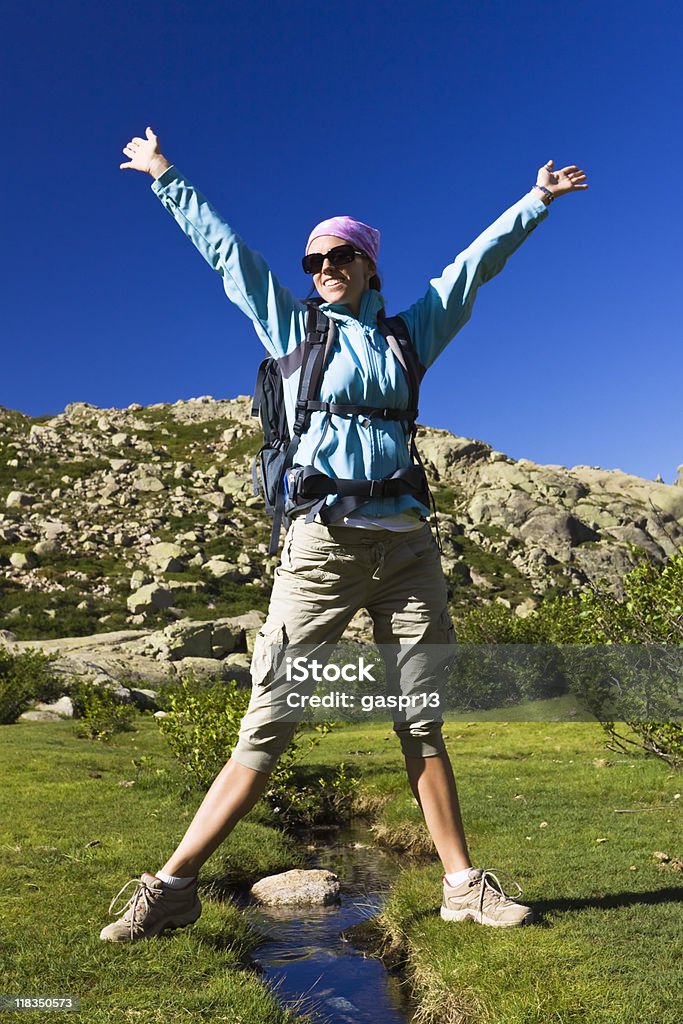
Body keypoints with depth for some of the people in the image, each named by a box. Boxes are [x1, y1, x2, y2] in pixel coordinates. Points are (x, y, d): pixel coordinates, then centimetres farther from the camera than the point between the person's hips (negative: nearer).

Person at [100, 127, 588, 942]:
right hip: (323, 542, -2)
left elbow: (476, 263, 29)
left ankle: (463, 886, 17)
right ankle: (172, 886, 5)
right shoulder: (295, 327, 14)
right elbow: (224, 247, 23)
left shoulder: (410, 331, 19)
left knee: (423, 724, 7)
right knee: (266, 727, -5)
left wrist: (537, 199, 37)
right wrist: (167, 179, 33)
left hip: (406, 544, 3)